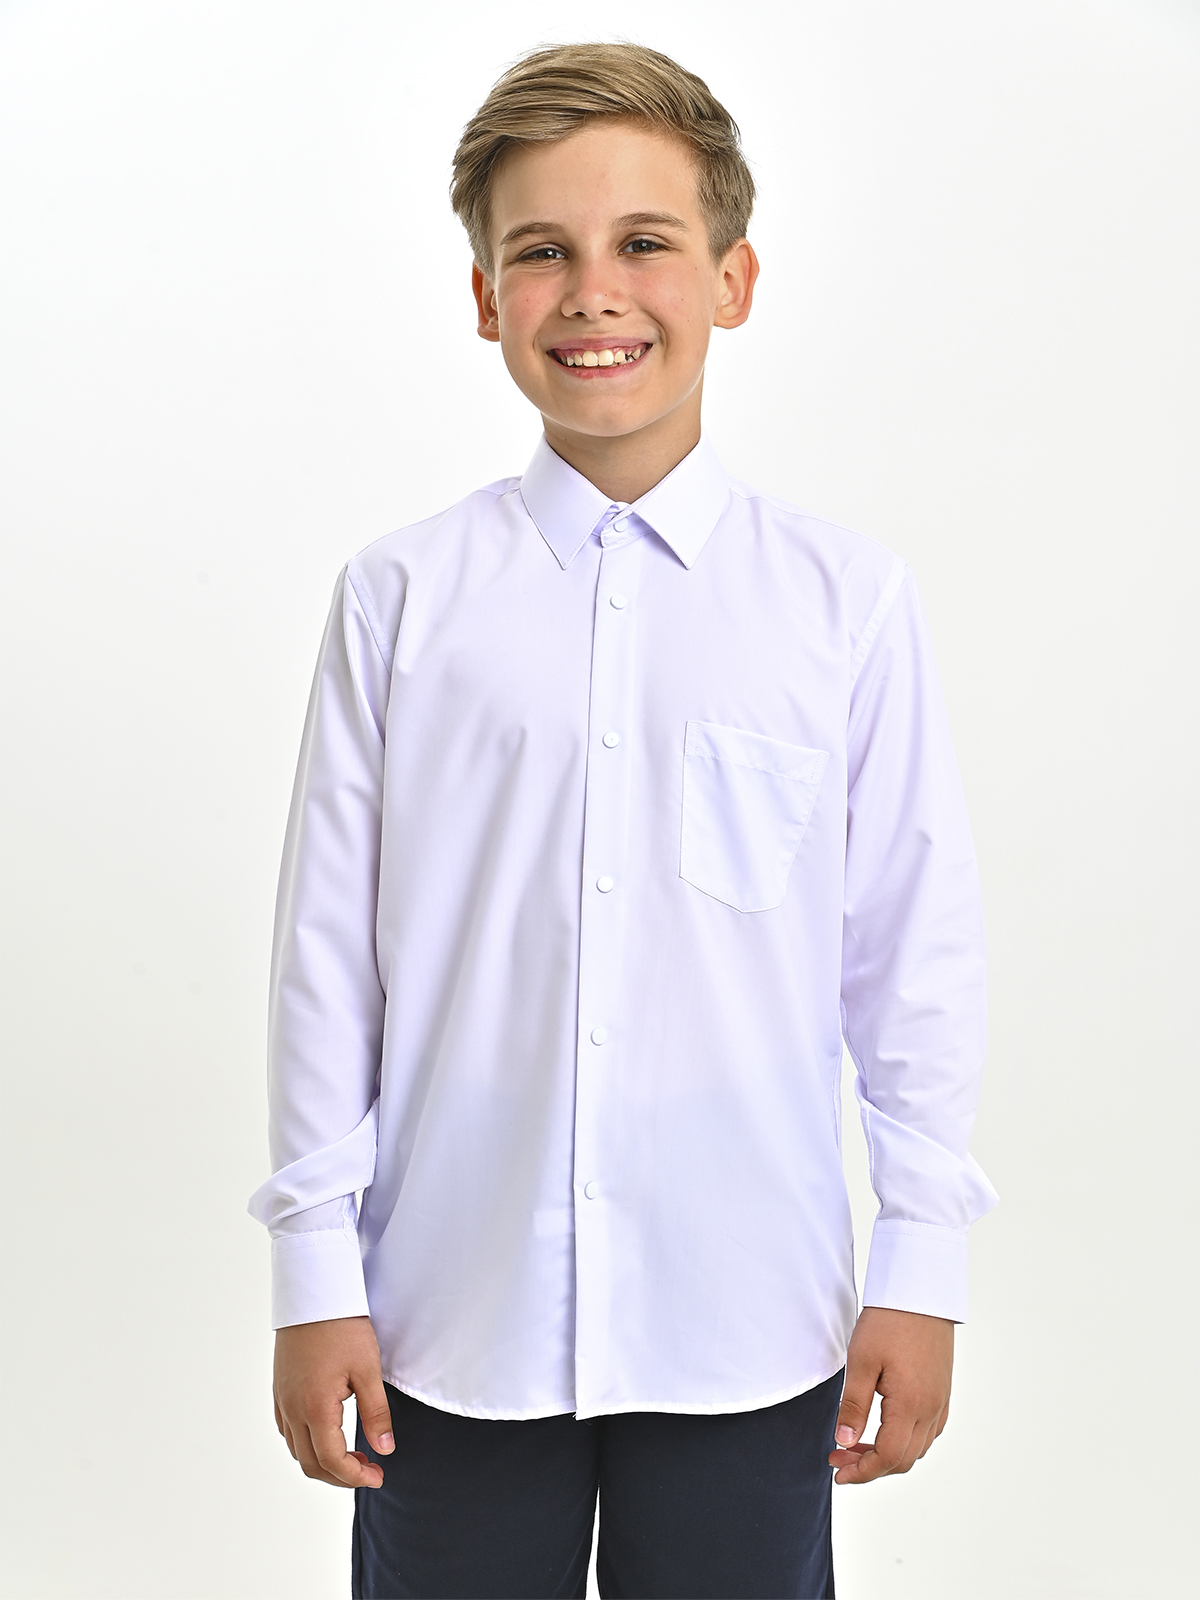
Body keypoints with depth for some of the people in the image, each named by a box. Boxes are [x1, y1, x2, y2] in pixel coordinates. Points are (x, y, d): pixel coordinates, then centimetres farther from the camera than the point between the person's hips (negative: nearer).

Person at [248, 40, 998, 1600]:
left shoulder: (849, 600, -3)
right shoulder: (399, 599, -3)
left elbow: (918, 949, 1)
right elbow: (327, 947, 0)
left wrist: (923, 1270, 2)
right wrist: (314, 1274, 2)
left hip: (748, 1331, 0)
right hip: (454, 1320, 1)